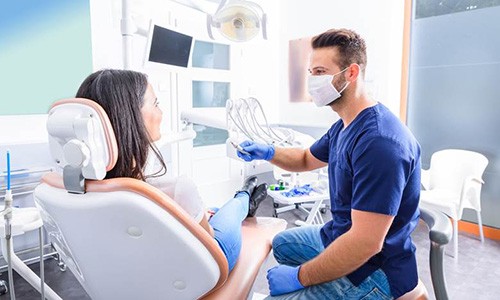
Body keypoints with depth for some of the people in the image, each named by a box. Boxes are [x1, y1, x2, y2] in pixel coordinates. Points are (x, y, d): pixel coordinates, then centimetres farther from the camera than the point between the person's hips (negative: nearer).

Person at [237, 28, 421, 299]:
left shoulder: (379, 142, -30)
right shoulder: (343, 126, 3)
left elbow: (366, 243, -32)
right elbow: (307, 160, 19)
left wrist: (299, 277, -22)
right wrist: (267, 152, -1)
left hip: (373, 269, -9)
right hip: (340, 236, 9)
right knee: (282, 243, 25)